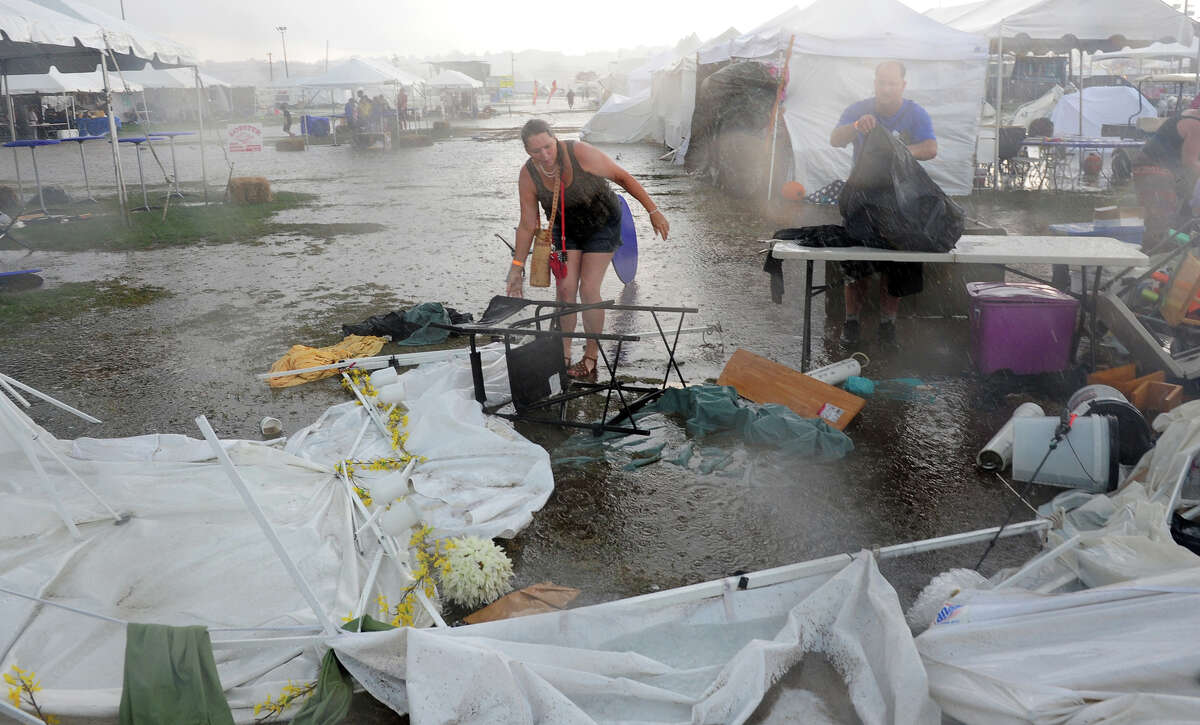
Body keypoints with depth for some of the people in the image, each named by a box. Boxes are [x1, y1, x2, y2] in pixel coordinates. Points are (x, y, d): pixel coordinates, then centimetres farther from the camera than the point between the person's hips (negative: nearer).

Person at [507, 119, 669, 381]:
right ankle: (563, 354, 8)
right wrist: (517, 266, -10)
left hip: (602, 225, -3)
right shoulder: (528, 176, -19)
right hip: (565, 230, 3)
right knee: (565, 288, -7)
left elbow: (623, 177, -18)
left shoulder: (581, 153, -30)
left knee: (588, 290, -10)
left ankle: (591, 356, 5)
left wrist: (653, 211, -14)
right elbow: (527, 226, -9)